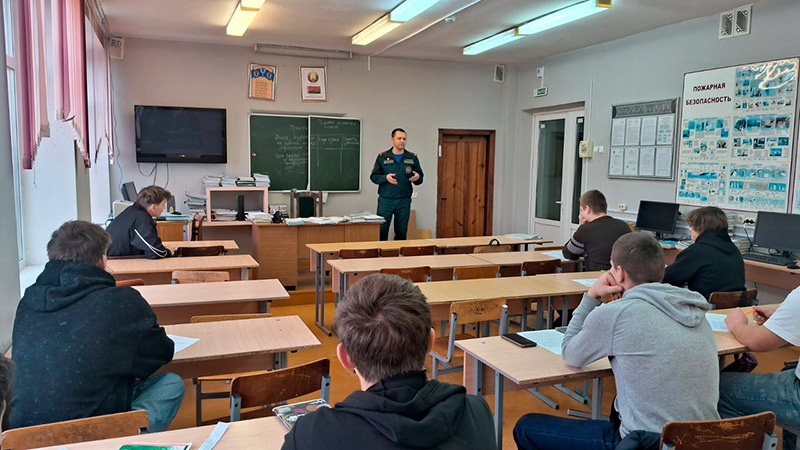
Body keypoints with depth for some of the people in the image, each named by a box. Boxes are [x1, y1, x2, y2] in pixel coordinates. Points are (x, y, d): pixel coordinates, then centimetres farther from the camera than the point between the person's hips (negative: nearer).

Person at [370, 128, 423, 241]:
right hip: (385, 200, -2)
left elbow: (420, 179, 11)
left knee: (401, 233, 8)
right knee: (381, 231, -1)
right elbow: (373, 176, 2)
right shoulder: (382, 157, 3)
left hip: (404, 201, 2)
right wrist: (385, 177, -17)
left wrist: (417, 178, -13)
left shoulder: (412, 158, 7)